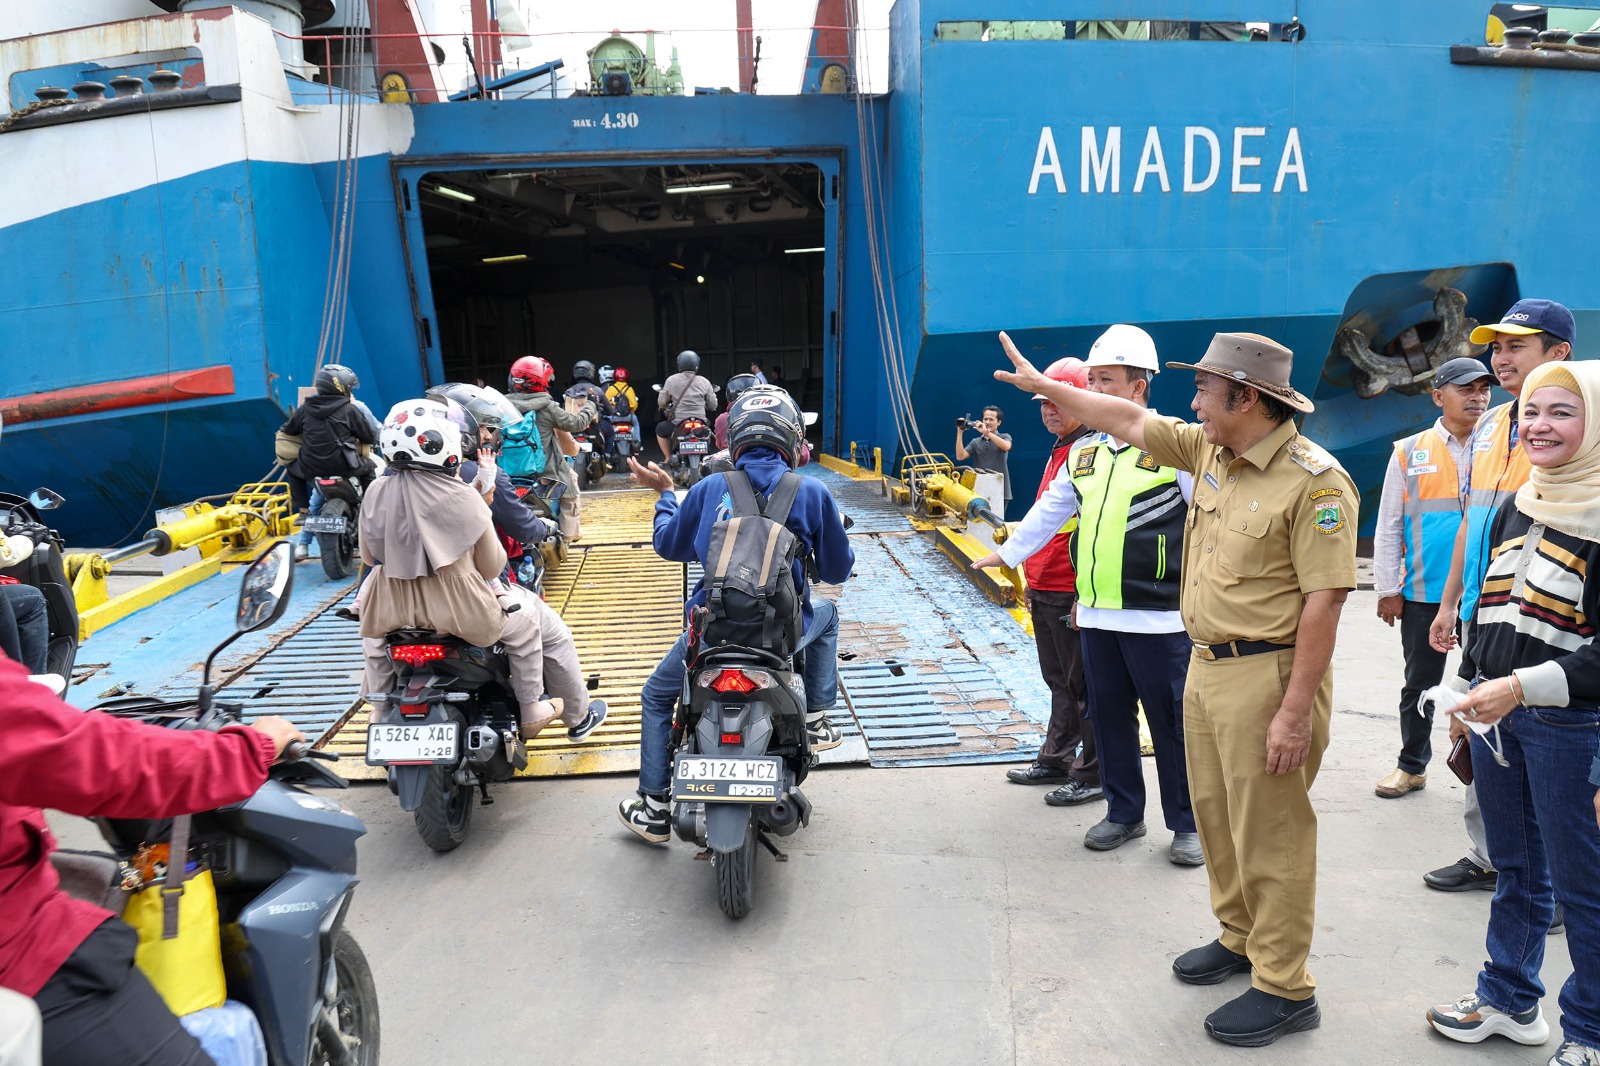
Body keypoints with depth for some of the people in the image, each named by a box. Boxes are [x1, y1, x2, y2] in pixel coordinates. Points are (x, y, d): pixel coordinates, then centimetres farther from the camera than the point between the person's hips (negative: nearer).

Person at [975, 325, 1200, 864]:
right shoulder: (1084, 452, 13)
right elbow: (1050, 510, 24)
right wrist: (1008, 552, 27)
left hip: (1158, 617, -6)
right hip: (1095, 615, 6)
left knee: (1172, 720, 3)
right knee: (1109, 715, 14)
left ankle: (1187, 823, 18)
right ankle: (1123, 813, 29)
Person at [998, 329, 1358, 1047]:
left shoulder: (1314, 480, -18)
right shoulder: (1209, 450, 6)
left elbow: (1324, 600, -21)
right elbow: (1129, 421, 16)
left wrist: (1295, 712, -22)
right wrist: (1042, 384, 19)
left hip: (1268, 677, -8)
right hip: (1207, 666, 8)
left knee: (1269, 834, 2)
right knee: (1214, 813, 19)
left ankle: (1284, 988, 17)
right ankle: (1240, 937, 38)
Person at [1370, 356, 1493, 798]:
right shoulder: (1409, 453, 3)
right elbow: (1388, 526, 4)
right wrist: (1387, 590, 0)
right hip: (1423, 594, 0)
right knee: (1419, 684, 11)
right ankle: (1412, 766, 26)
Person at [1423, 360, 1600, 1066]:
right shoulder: (1514, 511, 9)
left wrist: (1524, 686, -26)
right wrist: (1468, 695, 18)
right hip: (1496, 716, 7)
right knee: (1516, 868, 20)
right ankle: (1510, 1000, 36)